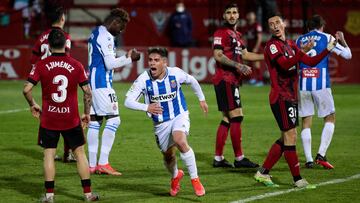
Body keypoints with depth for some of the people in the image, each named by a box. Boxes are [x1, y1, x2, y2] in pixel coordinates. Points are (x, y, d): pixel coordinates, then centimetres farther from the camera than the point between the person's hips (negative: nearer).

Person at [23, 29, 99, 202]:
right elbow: (87, 92, -4)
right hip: (71, 119, 0)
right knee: (80, 153, 10)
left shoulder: (41, 65, -6)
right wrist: (87, 113, 8)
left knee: (49, 154, 7)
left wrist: (33, 105, 7)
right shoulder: (76, 65, -4)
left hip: (48, 119, 0)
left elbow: (26, 89, -11)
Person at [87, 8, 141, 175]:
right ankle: (103, 163, -12)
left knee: (95, 121, 8)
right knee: (113, 119, -8)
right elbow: (110, 64, -18)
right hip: (102, 83, -10)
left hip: (92, 82, 10)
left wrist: (125, 57, 18)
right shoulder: (106, 37, -14)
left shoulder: (95, 33, 18)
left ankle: (92, 165, 7)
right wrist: (129, 59, -7)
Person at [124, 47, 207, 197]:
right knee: (168, 155, 13)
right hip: (160, 123, 2)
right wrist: (147, 107, -36)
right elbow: (128, 101, -21)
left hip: (180, 116, -2)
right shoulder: (144, 79, -18)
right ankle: (175, 176, 50)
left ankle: (195, 180, -18)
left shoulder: (175, 73, -15)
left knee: (180, 141, -31)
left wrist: (201, 99, 16)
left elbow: (192, 81, 7)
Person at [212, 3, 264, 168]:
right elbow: (218, 55, -17)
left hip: (232, 80, 10)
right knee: (236, 116, -11)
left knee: (227, 119, 10)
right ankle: (239, 158, -9)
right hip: (225, 79, -10)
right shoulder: (221, 33, -9)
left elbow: (245, 55, 22)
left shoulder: (237, 35, 18)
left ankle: (218, 158, 13)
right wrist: (238, 65, -25)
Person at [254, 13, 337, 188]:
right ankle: (297, 180, -5)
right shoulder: (272, 45, -10)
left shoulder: (290, 45, 15)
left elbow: (311, 62, 16)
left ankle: (263, 173, 17)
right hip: (281, 97, -9)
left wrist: (329, 48, 9)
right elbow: (285, 64, -25)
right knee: (290, 136, -8)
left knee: (286, 139, 11)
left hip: (291, 97, 9)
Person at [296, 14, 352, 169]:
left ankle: (309, 159, 0)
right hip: (321, 85, -3)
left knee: (306, 122, 8)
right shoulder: (326, 38, 3)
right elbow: (347, 55, 4)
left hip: (303, 85, 3)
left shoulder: (300, 40, 12)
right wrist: (342, 40, 21)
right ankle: (321, 155, -5)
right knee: (330, 119, 10)